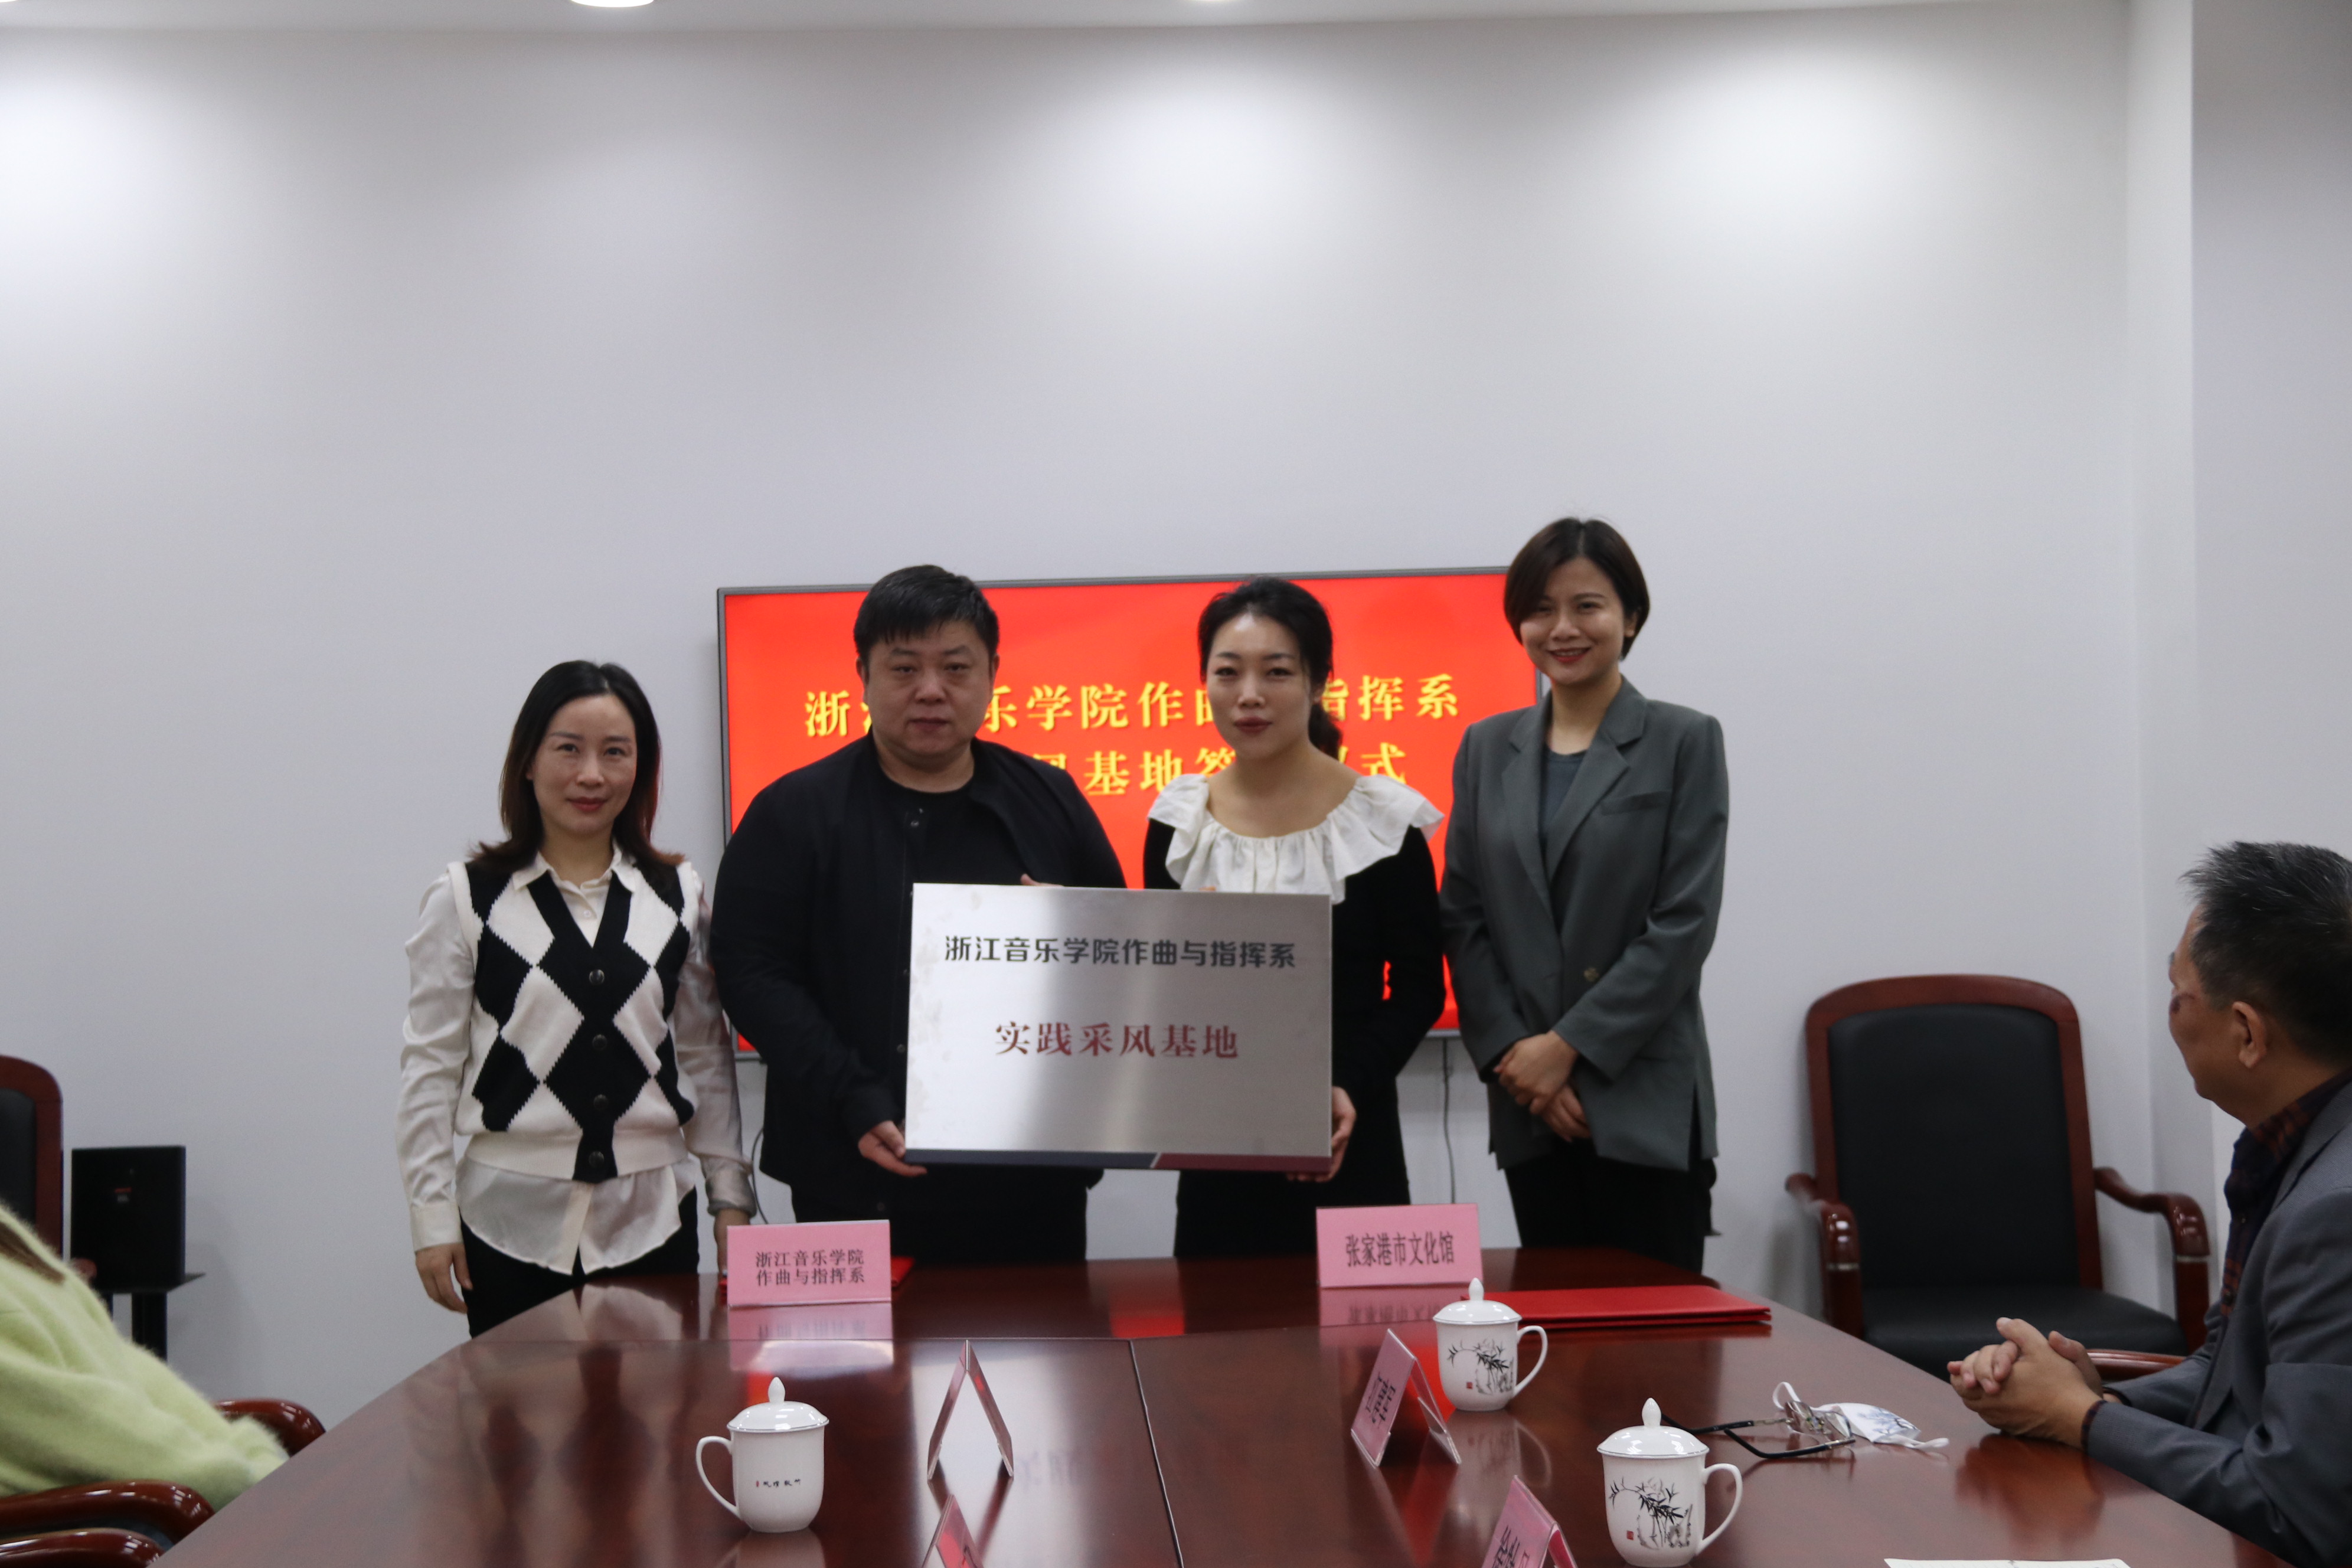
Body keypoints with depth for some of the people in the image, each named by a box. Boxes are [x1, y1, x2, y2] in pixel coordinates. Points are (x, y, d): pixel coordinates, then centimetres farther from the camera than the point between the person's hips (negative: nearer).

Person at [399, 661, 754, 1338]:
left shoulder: (679, 895, 8)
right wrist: (433, 1218, -2)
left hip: (652, 1223, 2)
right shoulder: (466, 898, 1)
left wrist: (731, 1192, 10)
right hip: (512, 1225, -2)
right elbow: (430, 1067, 1)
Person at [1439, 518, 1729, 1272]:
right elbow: (1463, 919, 8)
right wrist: (1510, 1054, -5)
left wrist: (1570, 1045, -11)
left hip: (1644, 1102, -3)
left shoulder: (1684, 743, 0)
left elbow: (1684, 923, -7)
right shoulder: (1487, 749, 11)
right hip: (1528, 1104, 4)